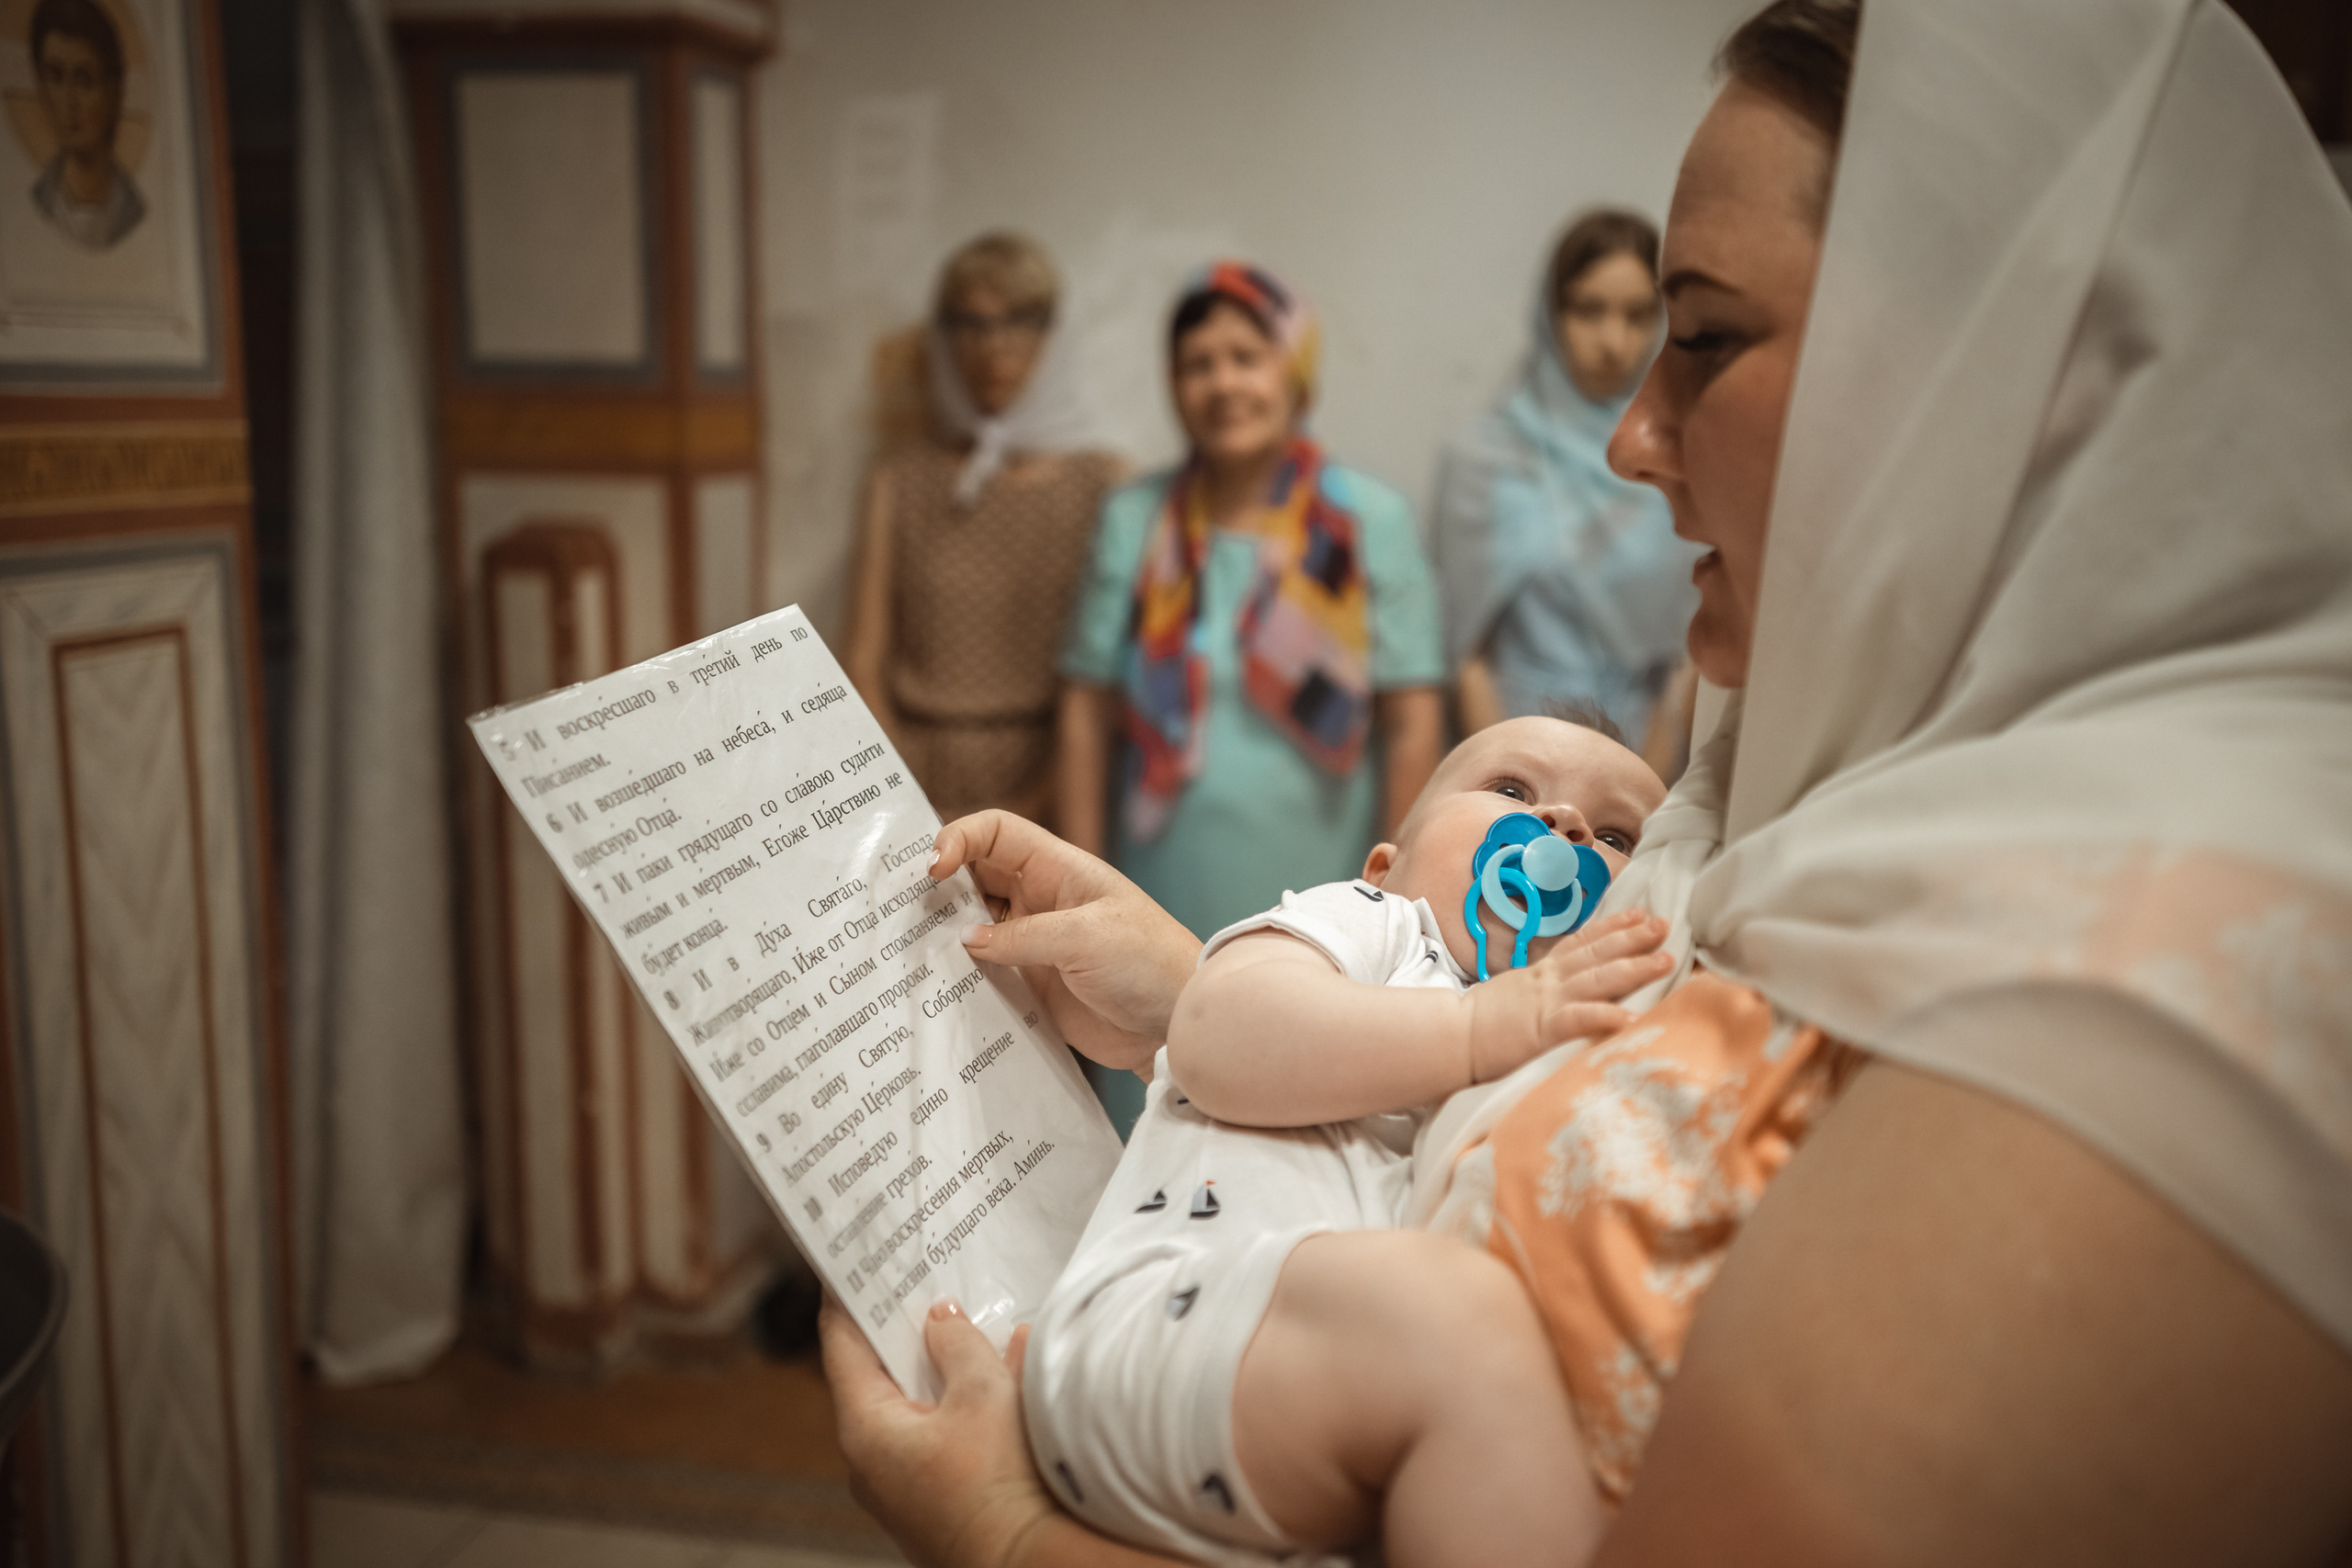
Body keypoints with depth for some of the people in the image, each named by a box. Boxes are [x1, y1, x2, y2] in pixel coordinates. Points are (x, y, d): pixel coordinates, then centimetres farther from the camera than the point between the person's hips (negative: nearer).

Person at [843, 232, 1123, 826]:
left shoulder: (1101, 483, 3)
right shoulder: (899, 483, 8)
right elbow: (864, 660, 7)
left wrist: (1039, 800, -7)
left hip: (1046, 782, -1)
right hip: (922, 781, 1)